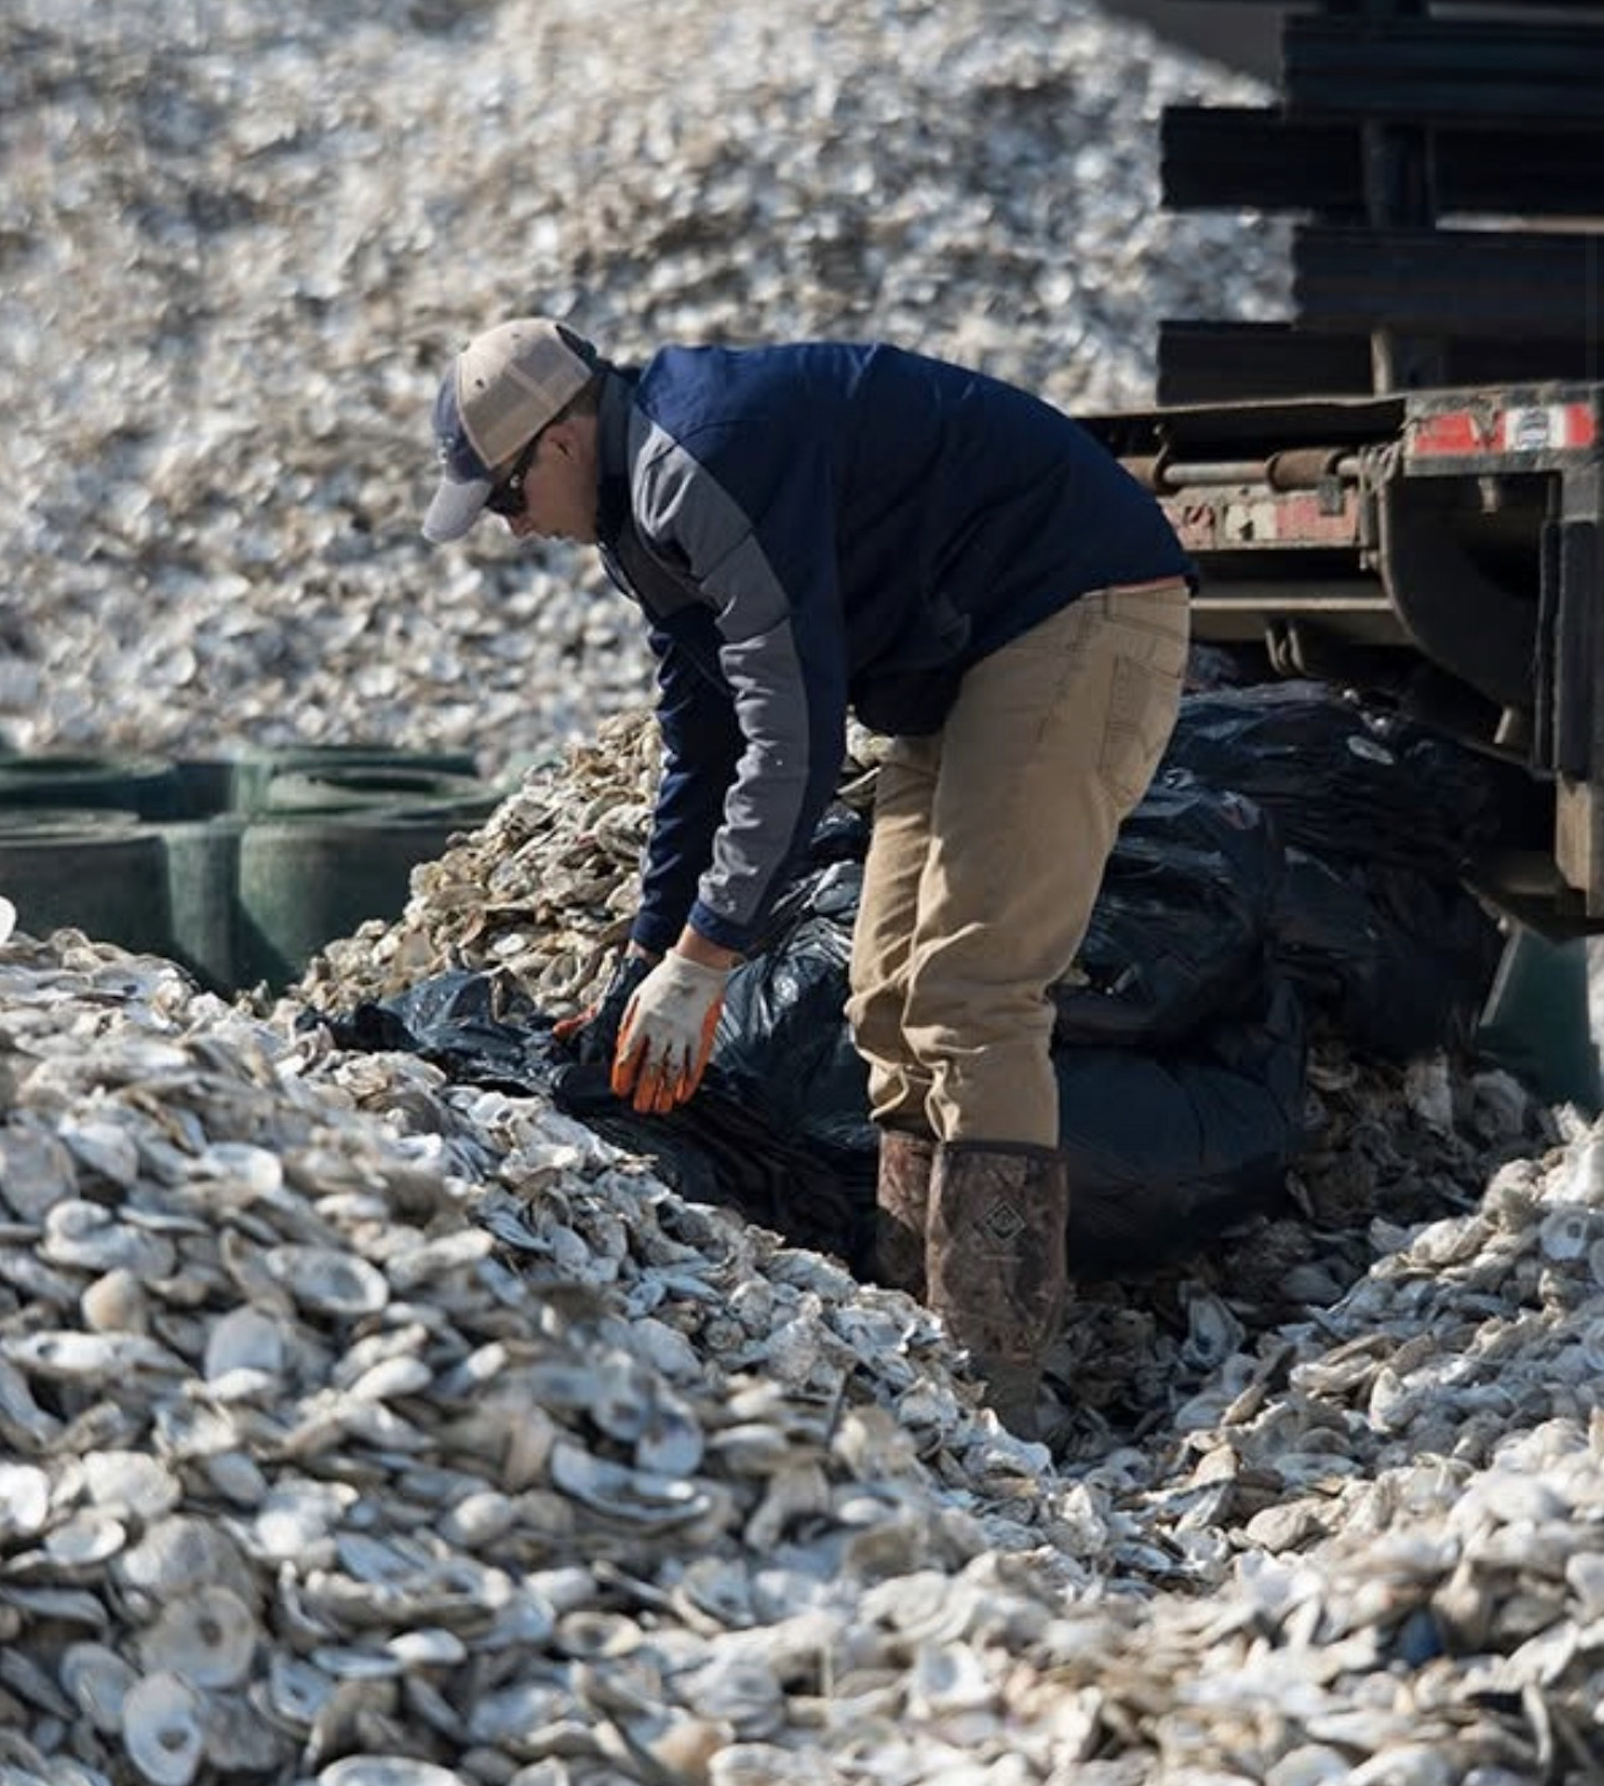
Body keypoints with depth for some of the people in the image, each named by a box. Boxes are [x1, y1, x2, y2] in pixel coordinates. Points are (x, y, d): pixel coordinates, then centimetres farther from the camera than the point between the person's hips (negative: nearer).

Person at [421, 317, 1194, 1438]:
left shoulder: (704, 465, -23)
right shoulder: (647, 514, 11)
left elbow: (795, 740, -25)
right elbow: (704, 752, 20)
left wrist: (698, 964, -20)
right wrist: (646, 969, 21)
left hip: (1083, 621, -11)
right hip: (965, 662, 11)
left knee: (966, 999, -17)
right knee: (891, 1008, 9)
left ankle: (995, 1391, -19)